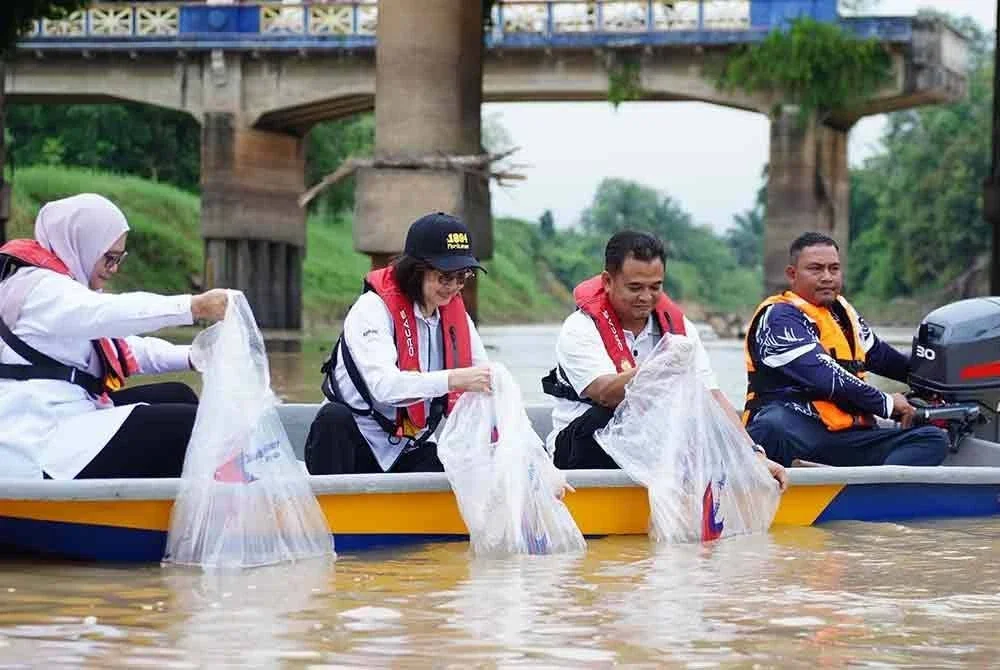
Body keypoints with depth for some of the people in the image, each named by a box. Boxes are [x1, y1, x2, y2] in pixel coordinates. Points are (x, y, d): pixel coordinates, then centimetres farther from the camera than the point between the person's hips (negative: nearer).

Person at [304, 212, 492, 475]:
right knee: (333, 418, -37)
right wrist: (453, 379, -44)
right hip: (352, 446, -5)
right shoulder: (373, 308, -15)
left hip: (410, 452, 5)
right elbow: (383, 385, -32)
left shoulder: (455, 314, 5)